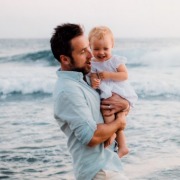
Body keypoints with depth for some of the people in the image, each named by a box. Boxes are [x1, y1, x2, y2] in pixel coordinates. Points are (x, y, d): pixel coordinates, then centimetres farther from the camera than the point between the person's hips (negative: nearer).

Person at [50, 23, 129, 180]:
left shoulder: (86, 78, 11)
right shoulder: (68, 91, -18)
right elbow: (92, 137, -23)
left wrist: (121, 101, -2)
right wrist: (118, 122, -7)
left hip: (105, 165, 9)